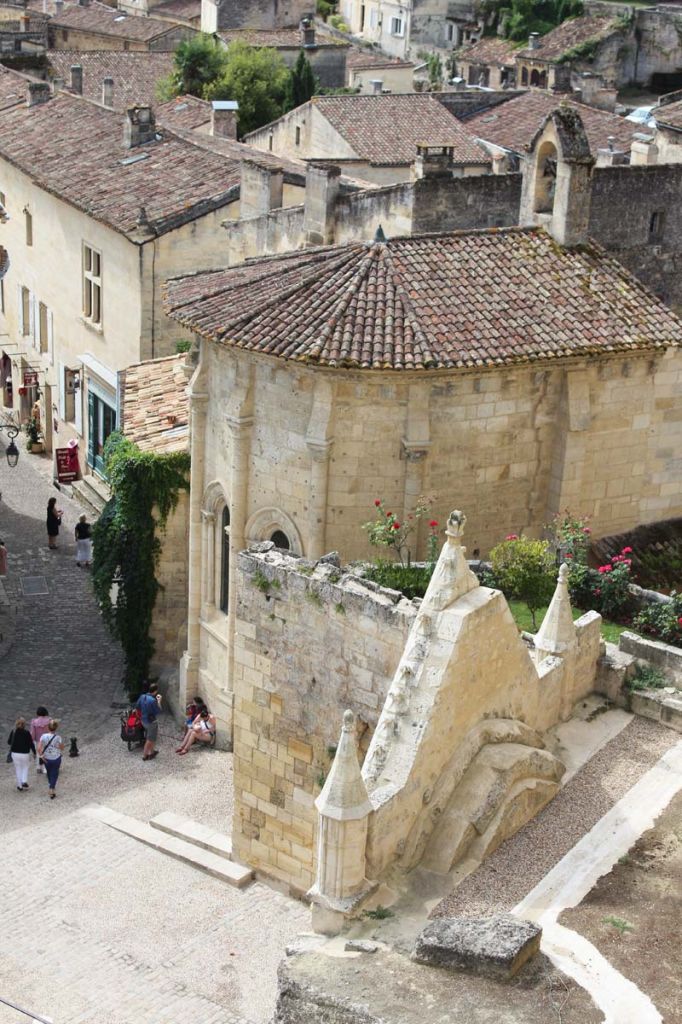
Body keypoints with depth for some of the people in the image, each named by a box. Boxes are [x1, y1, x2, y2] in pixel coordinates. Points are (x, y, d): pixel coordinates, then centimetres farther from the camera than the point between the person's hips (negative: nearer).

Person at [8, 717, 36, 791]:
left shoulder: (13, 732, -7)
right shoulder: (27, 733, -14)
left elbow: (9, 742, 3)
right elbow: (31, 744, -9)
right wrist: (34, 752, 6)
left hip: (15, 753, 2)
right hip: (25, 754, -2)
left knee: (18, 769, 14)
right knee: (25, 767, 22)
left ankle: (20, 786, 17)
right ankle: (24, 781, 7)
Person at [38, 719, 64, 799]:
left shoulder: (44, 736, -16)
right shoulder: (58, 737, -21)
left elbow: (39, 748, -19)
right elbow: (62, 748, -6)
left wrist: (42, 755, -5)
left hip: (46, 759, 3)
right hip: (56, 759, -2)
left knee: (49, 773, 25)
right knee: (54, 774, 12)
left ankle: (50, 787, 43)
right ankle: (52, 790, 5)